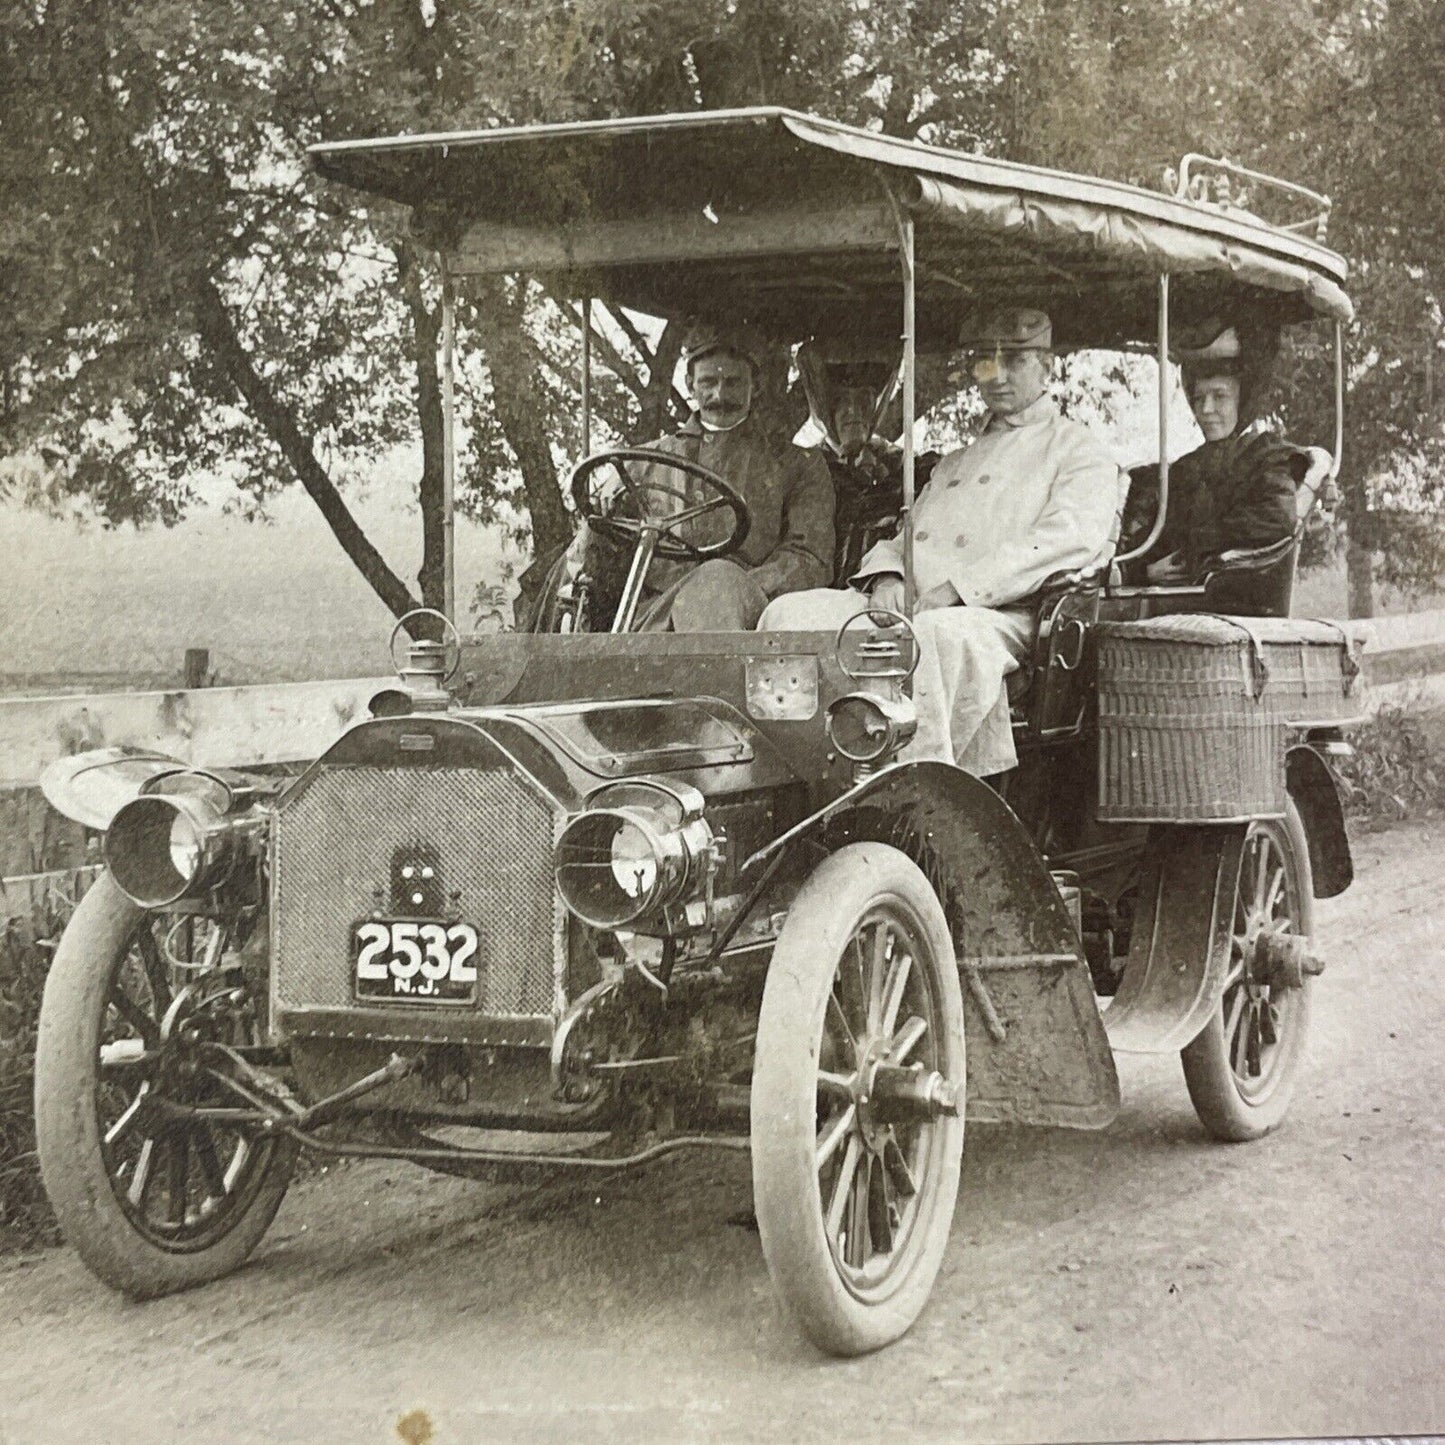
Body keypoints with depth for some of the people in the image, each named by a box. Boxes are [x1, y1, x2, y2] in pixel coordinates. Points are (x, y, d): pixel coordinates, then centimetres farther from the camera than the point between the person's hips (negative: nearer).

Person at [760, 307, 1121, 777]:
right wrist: (886, 576, 1)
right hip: (905, 610, 7)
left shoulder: (1080, 455, 12)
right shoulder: (952, 465, 36)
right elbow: (904, 538, 29)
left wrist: (953, 590, -16)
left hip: (999, 615, -7)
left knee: (935, 636, -42)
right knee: (792, 612, -17)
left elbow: (1065, 542, -7)